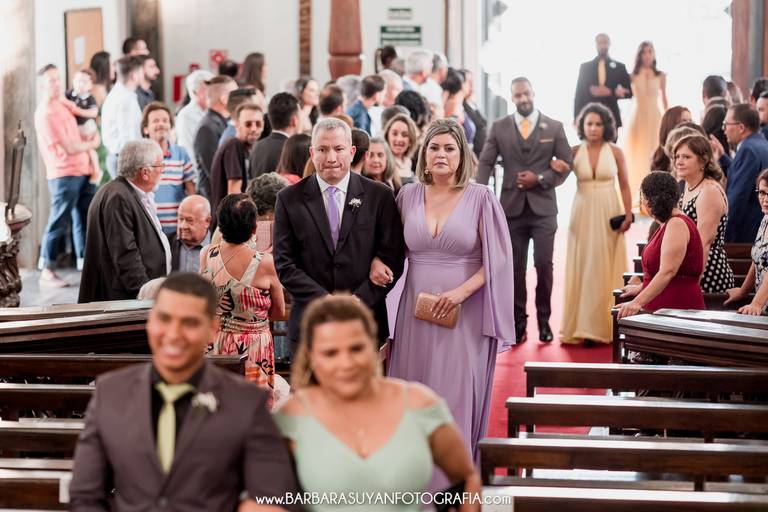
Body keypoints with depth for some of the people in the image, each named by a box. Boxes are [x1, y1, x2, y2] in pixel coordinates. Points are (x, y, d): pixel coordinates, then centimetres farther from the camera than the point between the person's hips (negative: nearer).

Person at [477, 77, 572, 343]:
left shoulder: (554, 127, 4)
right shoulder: (499, 127, 6)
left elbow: (566, 164, 4)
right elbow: (485, 163, 0)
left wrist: (540, 179, -10)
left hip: (543, 208, -1)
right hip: (512, 207, 1)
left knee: (544, 264, -6)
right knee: (515, 267, 4)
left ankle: (544, 319, 9)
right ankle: (519, 321, 14)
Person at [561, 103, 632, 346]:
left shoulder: (615, 152, 1)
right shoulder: (574, 152, 3)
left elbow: (624, 186, 5)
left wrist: (628, 214, -5)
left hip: (609, 215, -1)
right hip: (583, 214, 1)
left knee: (607, 269, 1)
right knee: (582, 268, 0)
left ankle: (605, 326, 6)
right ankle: (582, 327, 5)